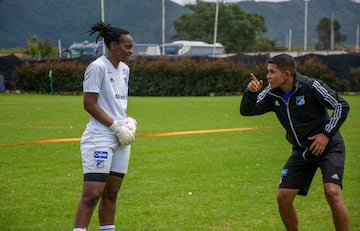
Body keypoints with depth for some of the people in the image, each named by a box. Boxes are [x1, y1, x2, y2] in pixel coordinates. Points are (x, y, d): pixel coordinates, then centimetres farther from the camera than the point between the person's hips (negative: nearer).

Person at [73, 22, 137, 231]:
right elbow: (89, 104, -15)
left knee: (111, 194, 11)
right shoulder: (98, 67, -11)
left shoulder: (124, 69, 14)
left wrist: (128, 122, 4)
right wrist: (116, 126, -16)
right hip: (100, 139, -8)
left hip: (121, 140, 8)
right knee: (92, 194, -12)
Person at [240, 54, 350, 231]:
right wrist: (251, 93, -22)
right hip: (301, 151, 6)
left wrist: (326, 134, -17)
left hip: (328, 147, -6)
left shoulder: (311, 86, -19)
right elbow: (247, 110, -3)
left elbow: (341, 106, -14)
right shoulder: (272, 93, -4)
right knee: (283, 197, -2)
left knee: (332, 192, -24)